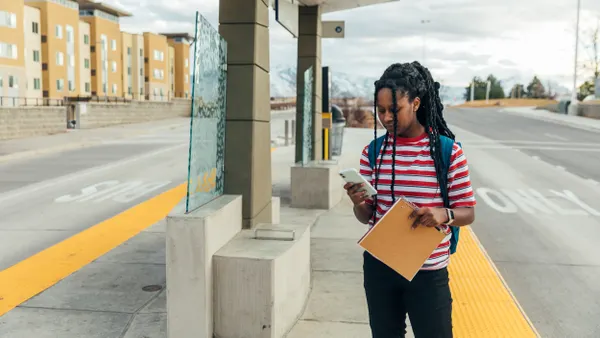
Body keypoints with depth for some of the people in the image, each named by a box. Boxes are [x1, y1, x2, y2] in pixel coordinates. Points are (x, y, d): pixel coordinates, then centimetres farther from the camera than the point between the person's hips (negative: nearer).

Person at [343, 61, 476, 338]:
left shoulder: (447, 151, -8)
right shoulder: (373, 151, 0)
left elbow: (468, 213, -4)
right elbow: (367, 217, 5)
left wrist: (443, 214, -25)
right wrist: (359, 204, -18)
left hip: (429, 272, -3)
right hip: (379, 266, 3)